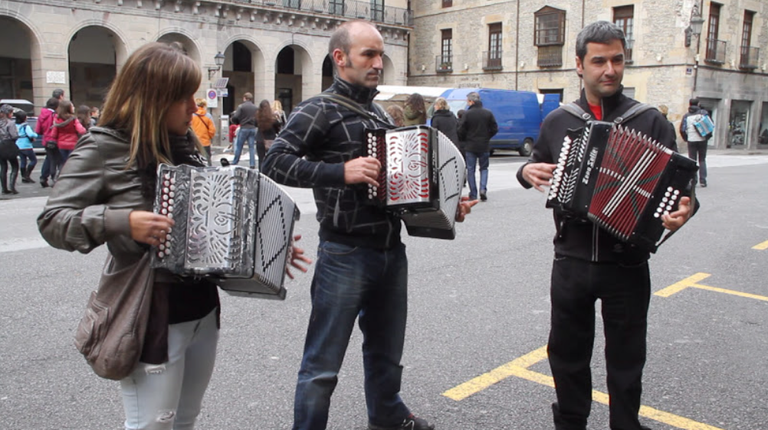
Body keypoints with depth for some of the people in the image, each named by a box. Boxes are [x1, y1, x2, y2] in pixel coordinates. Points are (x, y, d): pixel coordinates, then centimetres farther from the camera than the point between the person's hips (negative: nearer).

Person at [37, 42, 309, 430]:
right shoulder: (104, 148, -12)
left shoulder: (185, 143, 8)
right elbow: (52, 220, -14)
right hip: (152, 311, -7)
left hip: (203, 305, 7)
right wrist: (122, 221, -29)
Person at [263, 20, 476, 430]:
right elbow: (274, 162, -20)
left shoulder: (377, 112, 14)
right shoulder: (319, 110, -9)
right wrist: (340, 172, -29)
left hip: (392, 251, 8)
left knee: (386, 349, 25)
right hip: (346, 255, -8)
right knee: (323, 365, 2)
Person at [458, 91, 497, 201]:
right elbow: (494, 129, 2)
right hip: (484, 146, 2)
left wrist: (464, 140, 10)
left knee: (470, 170, 6)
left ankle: (473, 194, 5)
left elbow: (461, 131, -9)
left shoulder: (467, 114, -10)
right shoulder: (488, 113, 0)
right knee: (484, 168, 15)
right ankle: (483, 189, -5)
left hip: (470, 147, -2)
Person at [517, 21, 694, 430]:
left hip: (627, 265, -2)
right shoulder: (557, 122, 5)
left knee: (625, 360, 12)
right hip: (571, 262, 2)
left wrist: (680, 210, -26)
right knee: (567, 352, 16)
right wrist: (528, 172, -3)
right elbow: (535, 164, 19)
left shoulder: (650, 121, -3)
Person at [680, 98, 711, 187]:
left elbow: (682, 129, -4)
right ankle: (702, 181, 5)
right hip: (702, 140, 0)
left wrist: (686, 139, 9)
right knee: (702, 160, 10)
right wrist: (707, 136, 7)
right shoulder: (704, 113, 0)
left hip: (691, 140, 0)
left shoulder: (686, 115, 2)